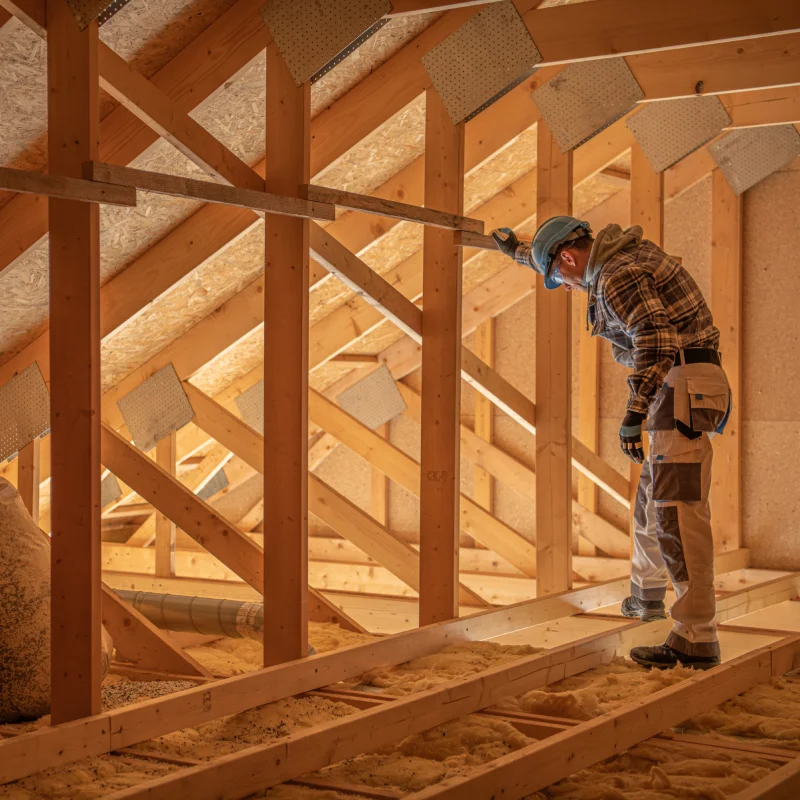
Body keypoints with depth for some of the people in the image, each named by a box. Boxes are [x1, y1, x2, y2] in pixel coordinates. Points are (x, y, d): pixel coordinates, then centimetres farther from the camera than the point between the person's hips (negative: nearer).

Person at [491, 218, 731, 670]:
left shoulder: (617, 278, -13)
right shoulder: (619, 252, 18)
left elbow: (656, 337, -25)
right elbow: (573, 257, 39)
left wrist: (634, 412, -27)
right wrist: (517, 251, 51)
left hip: (681, 387, -11)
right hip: (684, 389, 11)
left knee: (677, 512, -18)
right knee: (651, 501, 25)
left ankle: (697, 640, -24)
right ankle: (647, 595, 43)